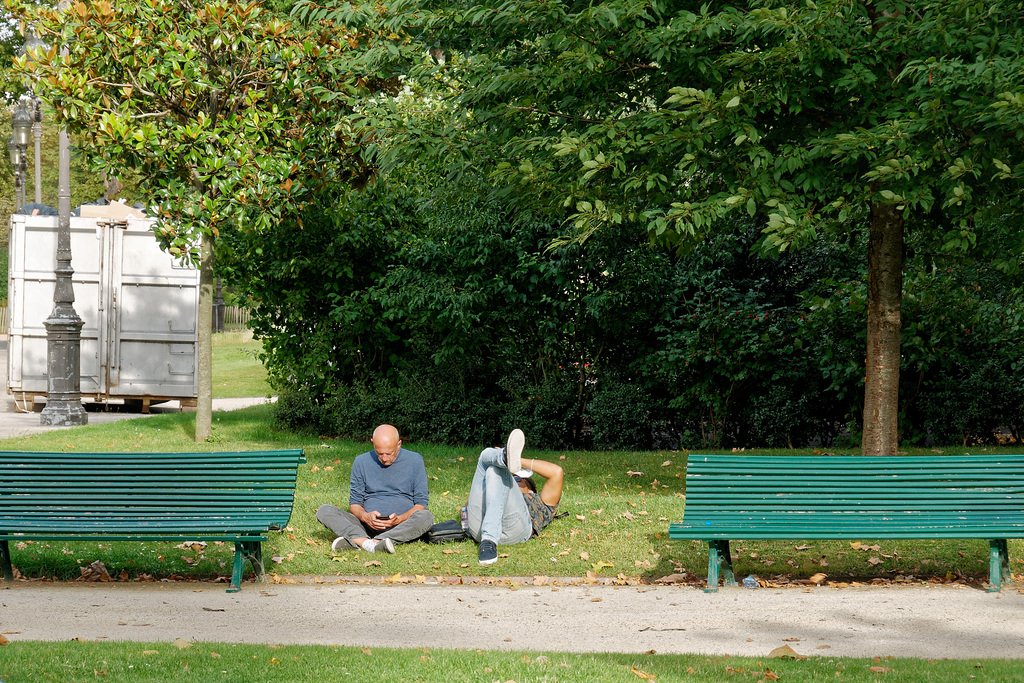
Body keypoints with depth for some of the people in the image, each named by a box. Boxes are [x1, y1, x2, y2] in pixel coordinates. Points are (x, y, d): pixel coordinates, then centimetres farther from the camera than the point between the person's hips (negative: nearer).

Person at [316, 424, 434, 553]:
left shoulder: (414, 461, 3)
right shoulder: (361, 462, 7)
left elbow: (421, 504, 2)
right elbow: (354, 503, 9)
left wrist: (400, 519, -18)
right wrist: (365, 516, -15)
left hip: (401, 526, -1)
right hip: (368, 526, 1)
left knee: (426, 517, -36)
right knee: (323, 511, -18)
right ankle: (366, 542, -45)